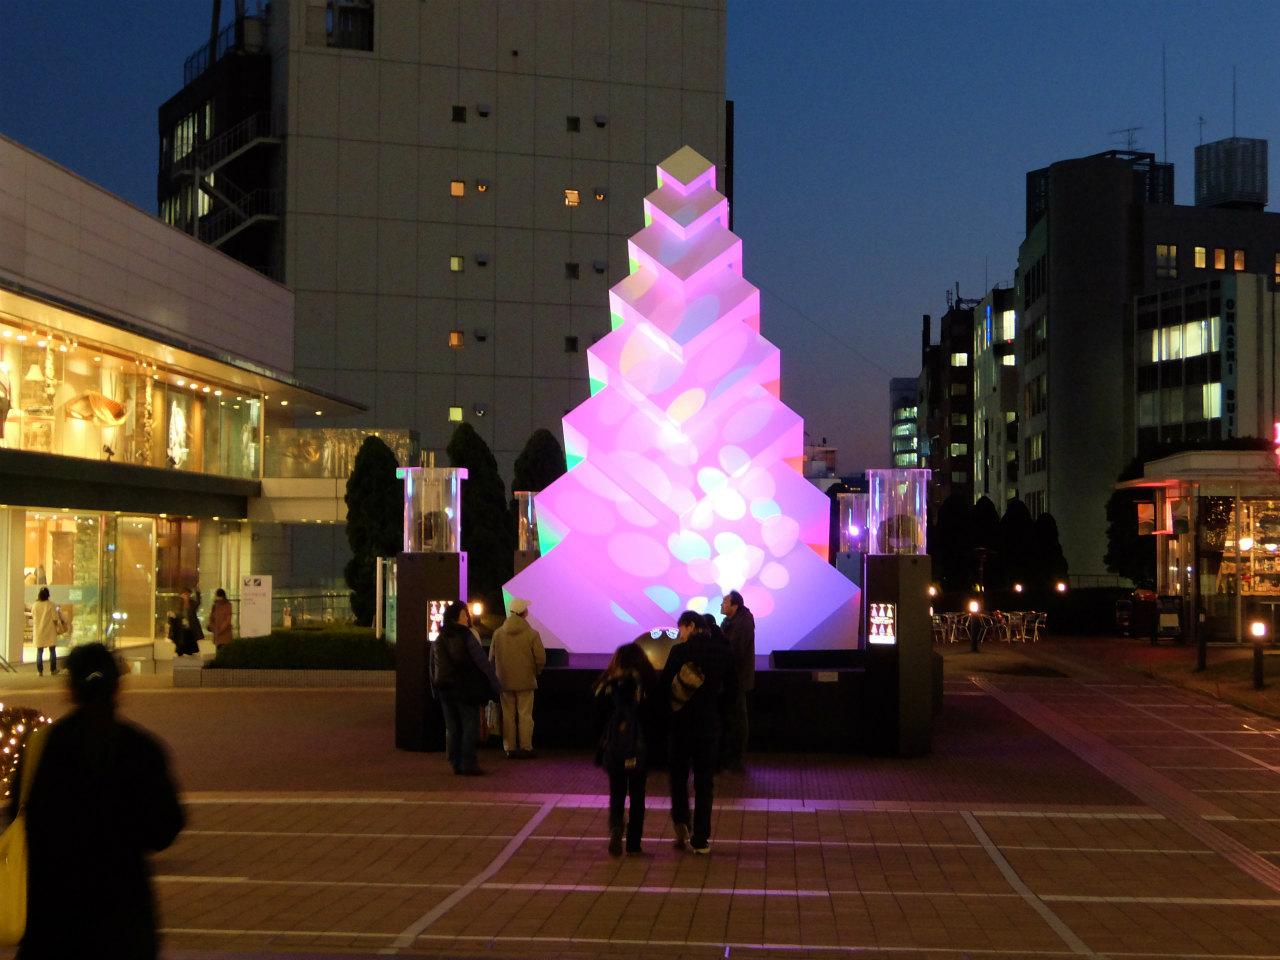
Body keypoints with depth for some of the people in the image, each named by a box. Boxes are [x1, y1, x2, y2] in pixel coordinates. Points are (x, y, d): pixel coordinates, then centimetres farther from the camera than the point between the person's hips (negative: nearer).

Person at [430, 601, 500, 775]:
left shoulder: (438, 641, 9)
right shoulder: (467, 637, -11)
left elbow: (433, 669, 14)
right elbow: (483, 663, -10)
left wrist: (436, 688, 20)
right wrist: (496, 687, -6)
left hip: (445, 690, 6)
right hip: (466, 688, -6)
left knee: (452, 728, 10)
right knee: (470, 726, -1)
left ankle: (456, 763, 11)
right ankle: (468, 763, -5)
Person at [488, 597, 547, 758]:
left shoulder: (498, 633, -1)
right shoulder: (532, 634, -11)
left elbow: (491, 658, 6)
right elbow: (541, 659, -10)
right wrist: (535, 672, 10)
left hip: (504, 682, 3)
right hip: (526, 681, -3)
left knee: (508, 715, 9)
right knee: (525, 715, 4)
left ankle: (509, 748, 12)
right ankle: (526, 747, 4)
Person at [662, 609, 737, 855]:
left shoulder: (680, 651, -11)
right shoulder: (723, 652, 0)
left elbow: (663, 685, -12)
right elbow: (732, 690, 5)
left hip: (682, 722, -2)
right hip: (710, 724, 2)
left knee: (678, 774, 17)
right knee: (704, 781, 9)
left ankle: (680, 821, -2)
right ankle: (701, 840, 10)